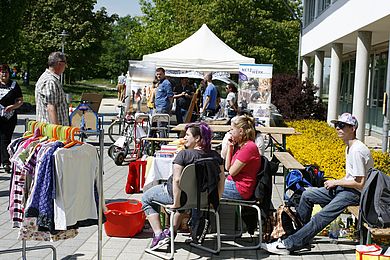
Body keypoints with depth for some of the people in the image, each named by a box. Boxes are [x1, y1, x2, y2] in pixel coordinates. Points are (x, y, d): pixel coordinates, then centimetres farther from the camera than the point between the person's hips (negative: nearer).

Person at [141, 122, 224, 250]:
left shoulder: (184, 154, -23)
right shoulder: (215, 155, -7)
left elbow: (176, 180, -27)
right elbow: (221, 178, -2)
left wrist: (176, 203, -19)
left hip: (176, 193, -6)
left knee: (146, 198, 18)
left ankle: (158, 235, 8)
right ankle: (173, 231, 40)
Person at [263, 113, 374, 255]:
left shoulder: (357, 151, -21)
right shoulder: (349, 147, 12)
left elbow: (360, 184, -22)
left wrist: (336, 182, -13)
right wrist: (337, 182, 5)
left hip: (356, 193, -11)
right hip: (344, 188, 11)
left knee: (321, 217, -21)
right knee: (307, 195, 8)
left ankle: (289, 245, -21)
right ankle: (298, 230, 14)